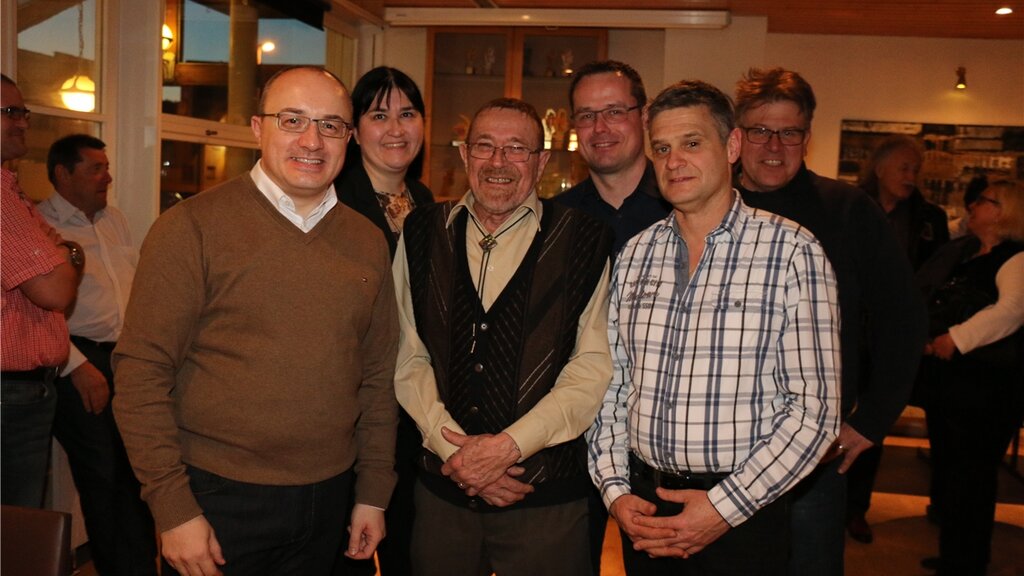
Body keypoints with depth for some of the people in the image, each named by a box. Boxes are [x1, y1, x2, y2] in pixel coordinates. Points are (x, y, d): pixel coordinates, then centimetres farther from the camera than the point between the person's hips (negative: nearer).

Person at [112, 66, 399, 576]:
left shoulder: (368, 241, 4)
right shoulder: (193, 227, -9)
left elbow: (378, 375, 8)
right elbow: (141, 374, -11)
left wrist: (374, 493, 8)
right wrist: (172, 509, -12)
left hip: (328, 497, 4)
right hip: (219, 499, -4)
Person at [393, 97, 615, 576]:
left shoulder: (583, 241, -5)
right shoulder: (422, 233, 4)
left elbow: (595, 368, -9)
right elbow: (408, 356, 2)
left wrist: (509, 445, -15)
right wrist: (452, 446, -9)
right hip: (442, 487, 3)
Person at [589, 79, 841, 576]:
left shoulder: (792, 251, -9)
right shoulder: (636, 253, 5)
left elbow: (814, 407, -11)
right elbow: (612, 382, 7)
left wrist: (724, 506, -15)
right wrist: (615, 488, -3)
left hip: (743, 516, -3)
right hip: (643, 506, 4)